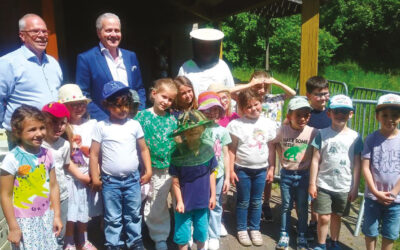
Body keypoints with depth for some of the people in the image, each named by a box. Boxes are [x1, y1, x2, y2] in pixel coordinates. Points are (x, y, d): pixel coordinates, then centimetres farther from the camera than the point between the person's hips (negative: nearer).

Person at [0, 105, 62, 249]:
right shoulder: (12, 159, -16)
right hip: (24, 221, -4)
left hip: (46, 217, 5)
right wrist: (13, 227, -8)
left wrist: (56, 215, 6)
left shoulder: (47, 154, -2)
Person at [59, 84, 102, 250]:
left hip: (88, 175, 3)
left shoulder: (92, 124, -2)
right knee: (70, 212, 6)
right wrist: (79, 175, -12)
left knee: (84, 211, 16)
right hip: (70, 176, -3)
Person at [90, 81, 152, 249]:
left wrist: (148, 170, 1)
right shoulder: (101, 127, -5)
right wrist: (95, 178, -5)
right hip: (110, 181, -2)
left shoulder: (134, 125, 1)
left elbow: (144, 149, 7)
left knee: (134, 215, 16)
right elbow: (94, 154, -3)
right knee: (113, 218, 10)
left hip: (133, 179, 2)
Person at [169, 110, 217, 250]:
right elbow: (175, 181, -9)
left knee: (202, 232, 20)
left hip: (202, 201, 2)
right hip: (185, 201, -2)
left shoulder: (208, 148, -10)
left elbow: (211, 173, 1)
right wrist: (179, 201, -11)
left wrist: (213, 196, 4)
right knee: (182, 235, 11)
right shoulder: (178, 153, -16)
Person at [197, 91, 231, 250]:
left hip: (218, 174, 2)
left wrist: (227, 178, 2)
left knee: (215, 206, 12)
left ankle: (214, 236, 27)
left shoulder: (222, 131, 1)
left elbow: (226, 155, 4)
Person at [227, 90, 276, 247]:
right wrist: (231, 170, -8)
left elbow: (271, 148, 7)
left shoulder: (268, 124, 0)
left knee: (256, 202, 14)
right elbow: (232, 149, -6)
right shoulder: (236, 124, -9)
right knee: (243, 202, 11)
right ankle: (242, 229, 27)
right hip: (242, 169, -2)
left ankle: (255, 228, 31)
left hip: (261, 169, 3)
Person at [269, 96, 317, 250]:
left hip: (303, 175, 0)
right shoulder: (282, 131, -11)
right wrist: (272, 167, 5)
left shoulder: (313, 132, -13)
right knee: (286, 206, 13)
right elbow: (273, 144, 6)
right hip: (286, 174, 1)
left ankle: (301, 237, 28)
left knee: (302, 207, 11)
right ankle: (284, 235, 27)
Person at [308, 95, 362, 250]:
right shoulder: (323, 134, -5)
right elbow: (315, 160, -4)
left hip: (344, 187, 1)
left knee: (337, 216, 16)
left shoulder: (355, 137, -2)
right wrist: (312, 183, -5)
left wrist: (355, 188, 2)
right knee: (323, 217, 2)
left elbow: (357, 164, 2)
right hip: (324, 185, -1)